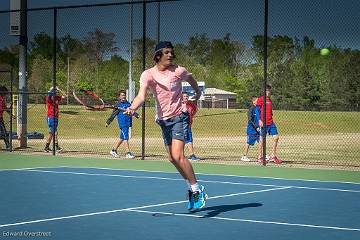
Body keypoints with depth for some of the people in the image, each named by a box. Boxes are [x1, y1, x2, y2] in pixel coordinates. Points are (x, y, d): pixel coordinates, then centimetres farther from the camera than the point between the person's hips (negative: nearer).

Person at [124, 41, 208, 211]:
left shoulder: (178, 71, -10)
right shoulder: (148, 74, -9)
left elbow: (190, 78, 15)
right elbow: (141, 96, -25)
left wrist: (197, 92, 28)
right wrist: (132, 108, -43)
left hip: (179, 116, -4)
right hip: (163, 119, 4)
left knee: (177, 155, -18)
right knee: (172, 158, 10)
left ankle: (197, 190, -7)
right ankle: (191, 187, 29)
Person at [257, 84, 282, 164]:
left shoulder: (269, 100, 18)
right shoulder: (260, 99, -4)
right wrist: (260, 120, -18)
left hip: (271, 123, 7)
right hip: (264, 123, -7)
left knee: (276, 137, 1)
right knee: (262, 139, -1)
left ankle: (273, 156, 8)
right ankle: (260, 157, 7)